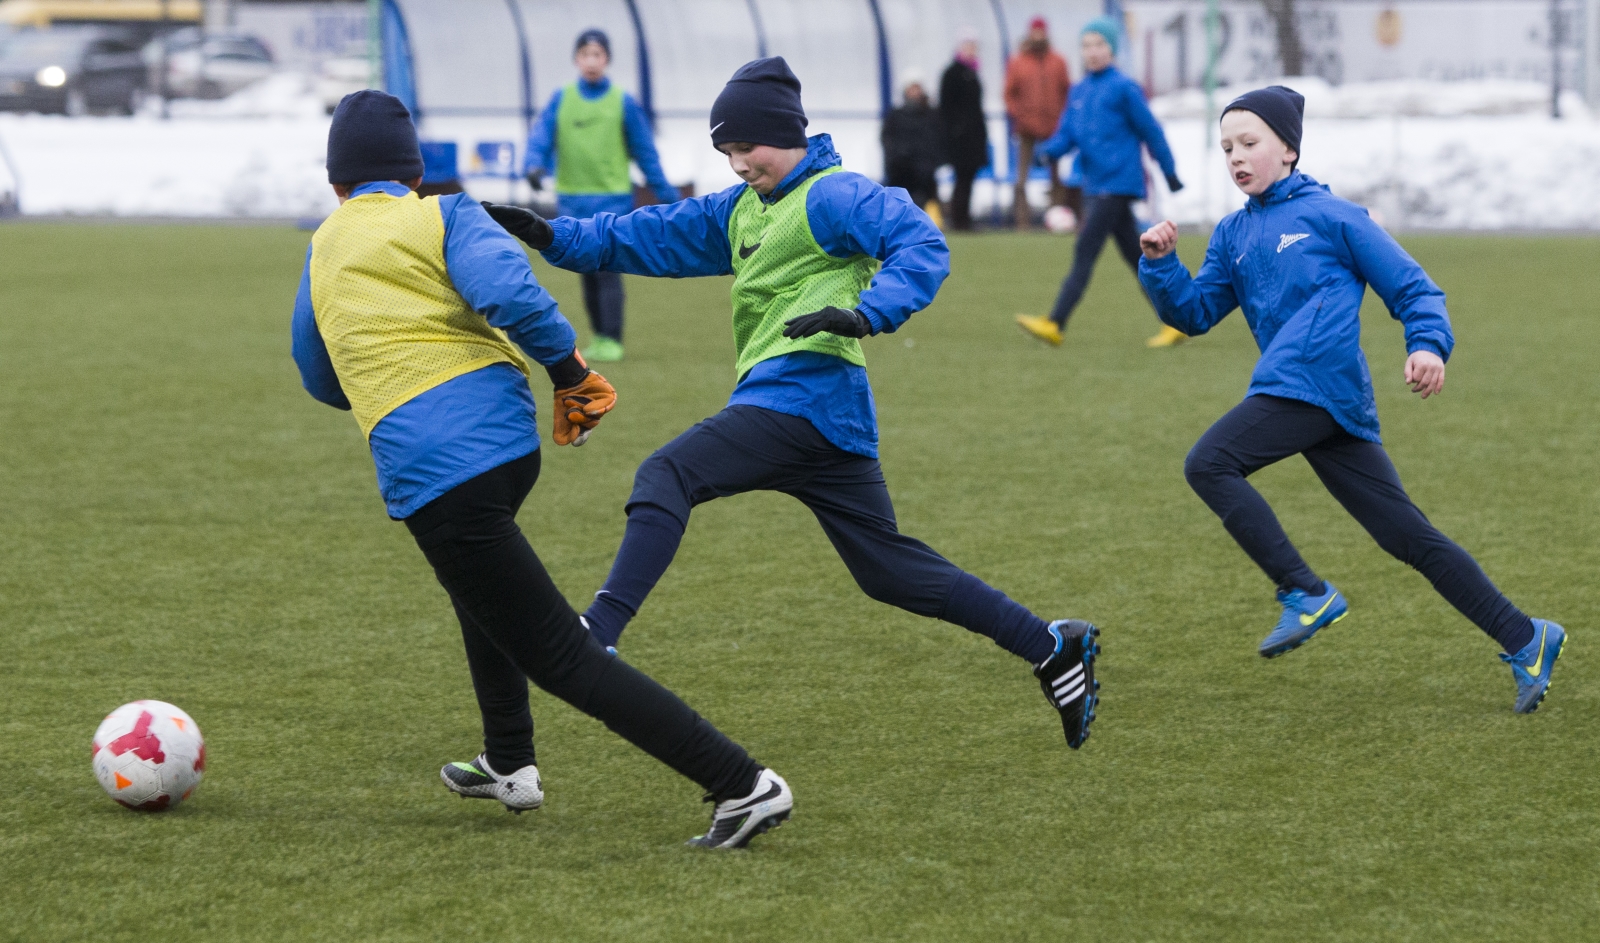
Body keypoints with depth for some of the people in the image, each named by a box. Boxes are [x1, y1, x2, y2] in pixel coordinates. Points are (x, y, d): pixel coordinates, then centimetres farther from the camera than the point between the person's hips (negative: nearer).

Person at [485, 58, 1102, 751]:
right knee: (891, 569, 13)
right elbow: (650, 237, 22)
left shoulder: (831, 196, -5)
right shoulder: (739, 210, 22)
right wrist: (555, 237, 11)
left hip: (802, 397, -10)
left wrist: (868, 313, -33)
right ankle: (1051, 648, 15)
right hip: (832, 423, 10)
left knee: (664, 477, -16)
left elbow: (921, 245, -18)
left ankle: (600, 633, -29)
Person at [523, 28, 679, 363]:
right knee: (587, 272, 8)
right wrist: (536, 165, -22)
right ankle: (599, 336, 17)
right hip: (573, 200, 3)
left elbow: (645, 151, 6)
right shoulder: (561, 100, 6)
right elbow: (540, 138, 0)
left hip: (612, 198, -3)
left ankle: (612, 341, -10)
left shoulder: (623, 103, 2)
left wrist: (666, 194, 6)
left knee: (607, 269, -12)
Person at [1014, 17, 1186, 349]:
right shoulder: (1078, 91, 13)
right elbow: (1066, 135, 12)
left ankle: (1055, 324, -17)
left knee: (1085, 251, -13)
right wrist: (1049, 150, -10)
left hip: (1118, 183, -8)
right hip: (1095, 185, 8)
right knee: (1136, 257, 11)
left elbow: (1151, 132, -3)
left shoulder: (1123, 88, -8)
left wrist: (1170, 173, 2)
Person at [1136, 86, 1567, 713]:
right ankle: (1524, 641, 9)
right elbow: (1194, 312, 22)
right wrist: (1160, 263, 6)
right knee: (1407, 534, 6)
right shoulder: (1233, 236, 23)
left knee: (1208, 463, -17)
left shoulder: (1330, 215, 3)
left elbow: (1411, 286, 3)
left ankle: (1305, 593, -15)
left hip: (1314, 380, -7)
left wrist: (1428, 345, -14)